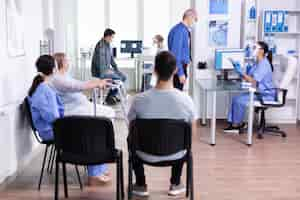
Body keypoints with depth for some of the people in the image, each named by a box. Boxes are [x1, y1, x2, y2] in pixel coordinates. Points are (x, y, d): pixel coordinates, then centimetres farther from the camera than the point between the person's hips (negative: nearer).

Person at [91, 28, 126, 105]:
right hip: (99, 71, -9)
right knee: (119, 79, -17)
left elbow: (111, 59, 18)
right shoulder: (100, 46, -21)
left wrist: (116, 69, 8)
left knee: (123, 77, 3)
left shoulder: (108, 45, 9)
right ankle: (109, 98, -2)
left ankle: (112, 95, 14)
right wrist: (107, 70, -18)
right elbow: (98, 62, -25)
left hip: (106, 69, 9)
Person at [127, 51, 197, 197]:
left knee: (132, 138, 32)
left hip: (147, 155, 0)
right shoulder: (186, 100, -21)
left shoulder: (139, 100, -22)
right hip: (176, 155, 1)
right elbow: (192, 132, -5)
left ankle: (141, 185, 34)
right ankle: (175, 184, 37)